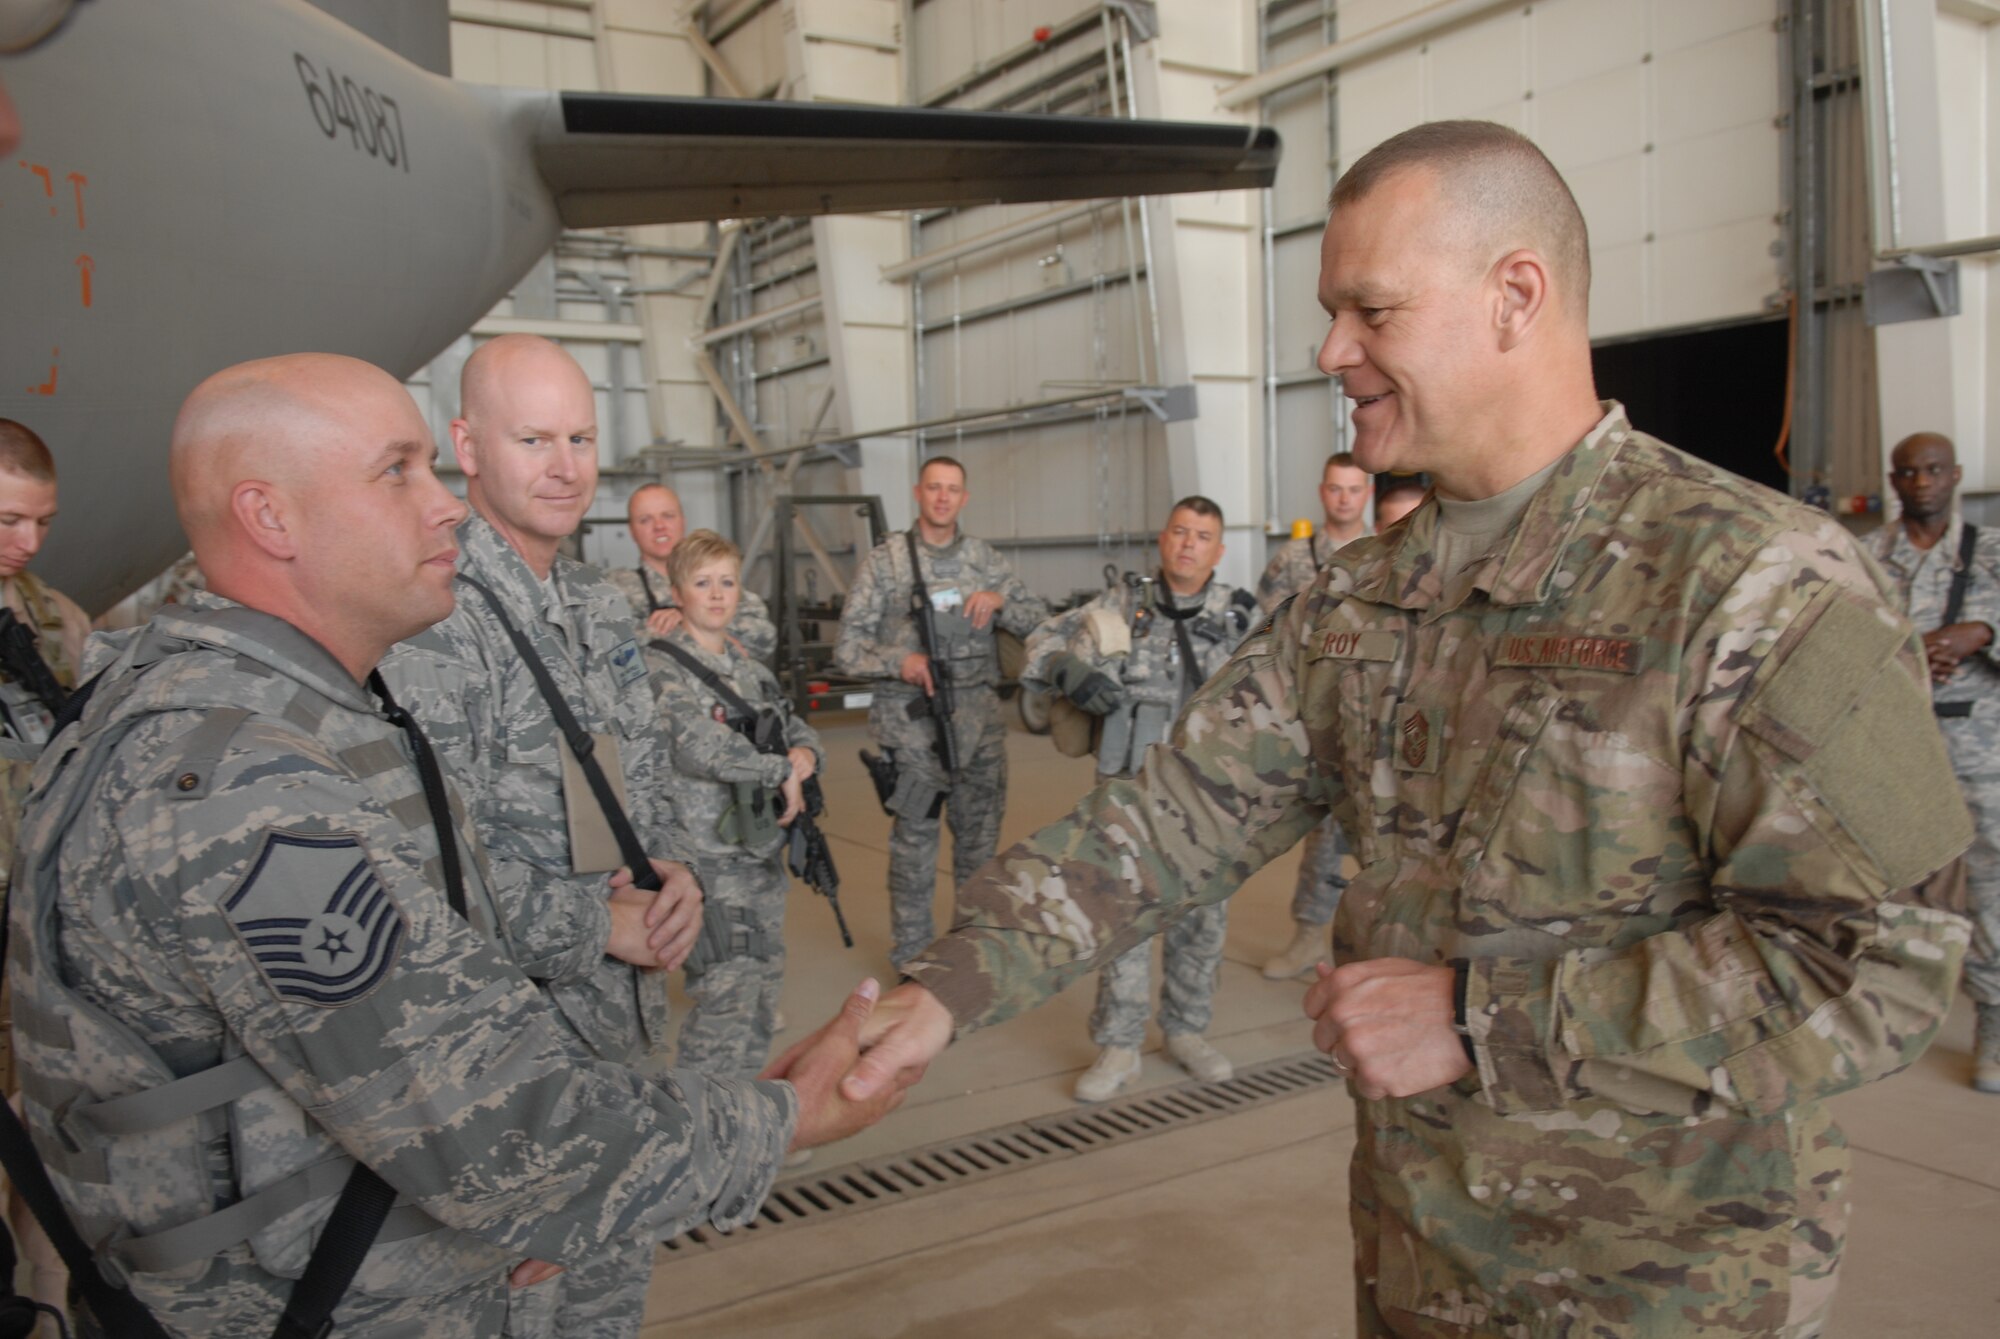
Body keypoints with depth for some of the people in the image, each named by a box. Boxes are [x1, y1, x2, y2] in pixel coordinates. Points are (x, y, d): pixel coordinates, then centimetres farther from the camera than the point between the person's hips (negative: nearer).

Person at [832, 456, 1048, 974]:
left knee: (980, 837, 12)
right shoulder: (884, 561, -3)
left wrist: (1000, 600, -8)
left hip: (980, 721, 3)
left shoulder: (985, 558, 7)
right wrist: (899, 661, -20)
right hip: (913, 722, -3)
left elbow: (1040, 622, 11)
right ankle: (911, 957, 18)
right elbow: (848, 648, -3)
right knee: (914, 840, 4)